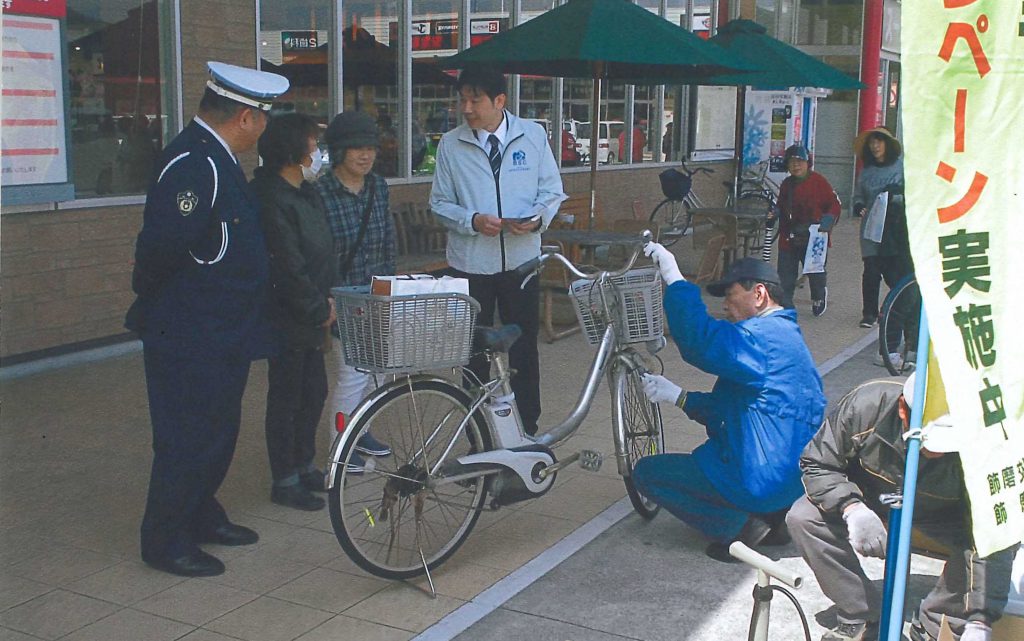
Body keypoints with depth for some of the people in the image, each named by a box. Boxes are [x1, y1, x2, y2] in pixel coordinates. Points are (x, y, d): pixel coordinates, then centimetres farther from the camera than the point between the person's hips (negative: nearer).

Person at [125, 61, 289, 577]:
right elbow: (163, 244, -28)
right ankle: (165, 542, 16)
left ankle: (201, 516, 36)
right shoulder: (192, 163, -23)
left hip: (223, 331, 10)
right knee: (187, 440, 2)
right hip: (190, 336, -10)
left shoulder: (214, 159, 11)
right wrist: (153, 297, -12)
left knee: (219, 432, 20)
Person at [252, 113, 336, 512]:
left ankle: (304, 464, 34)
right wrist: (320, 308, -13)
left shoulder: (305, 191, 8)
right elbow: (289, 269, -24)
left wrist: (325, 299, 5)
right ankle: (285, 482, 16)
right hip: (288, 319, -9)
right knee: (287, 398, 3)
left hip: (310, 317, 9)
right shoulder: (273, 201, -22)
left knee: (314, 391, 18)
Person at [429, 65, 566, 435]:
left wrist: (538, 218, -15)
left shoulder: (533, 135, 1)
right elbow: (440, 203, 2)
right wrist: (472, 220, -16)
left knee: (524, 349, 8)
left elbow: (552, 191, 5)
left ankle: (528, 429, 23)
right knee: (473, 352, 9)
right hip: (470, 262, 0)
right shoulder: (450, 145, 0)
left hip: (521, 260, 0)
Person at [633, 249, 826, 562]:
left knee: (646, 472, -1)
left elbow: (702, 341, -36)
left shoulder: (764, 336, -19)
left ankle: (740, 526, -7)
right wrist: (676, 395, 5)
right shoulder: (784, 335, 14)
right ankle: (773, 516, 14)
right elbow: (724, 406, 15)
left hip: (762, 483, -10)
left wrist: (674, 279, -28)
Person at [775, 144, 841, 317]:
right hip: (788, 238, 4)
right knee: (785, 273, 0)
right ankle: (784, 305, 9)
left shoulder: (818, 181, -6)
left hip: (813, 239, -4)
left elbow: (834, 205, -5)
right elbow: (781, 206, 24)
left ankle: (819, 296, 36)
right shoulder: (787, 184, 12)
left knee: (816, 273, 7)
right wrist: (774, 213, 2)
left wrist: (826, 223, -17)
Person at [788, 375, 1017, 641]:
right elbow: (816, 464, -20)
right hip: (868, 498, 1)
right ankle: (862, 619, -7)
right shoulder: (866, 404, -35)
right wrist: (852, 509, -39)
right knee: (803, 517, -25)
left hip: (939, 512, 0)